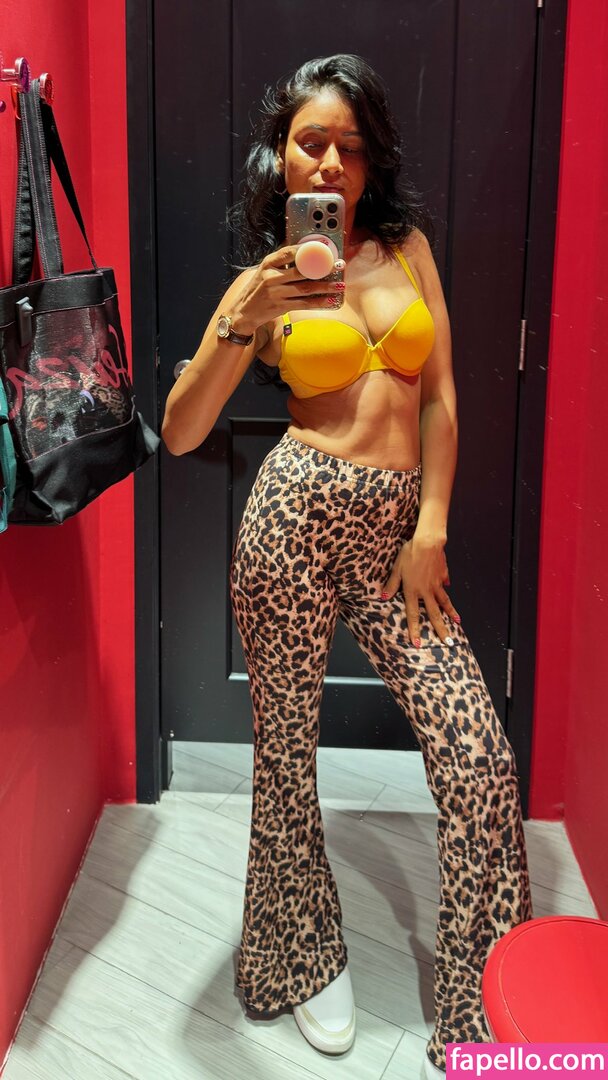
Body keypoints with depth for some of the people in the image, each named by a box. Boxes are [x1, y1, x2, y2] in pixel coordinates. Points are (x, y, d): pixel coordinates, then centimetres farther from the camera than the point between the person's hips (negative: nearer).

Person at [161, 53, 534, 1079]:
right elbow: (178, 434, -3)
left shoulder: (406, 244, 13)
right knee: (286, 755, 9)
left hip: (397, 532, 2)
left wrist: (431, 530, 0)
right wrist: (240, 326, -17)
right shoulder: (262, 281, 6)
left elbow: (440, 397, 8)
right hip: (298, 514, -2)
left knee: (482, 765, -4)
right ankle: (307, 956, 38)